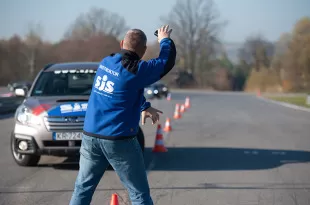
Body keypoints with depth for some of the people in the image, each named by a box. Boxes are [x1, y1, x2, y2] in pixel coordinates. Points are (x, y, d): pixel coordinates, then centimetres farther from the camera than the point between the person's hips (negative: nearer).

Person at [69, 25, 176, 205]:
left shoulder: (106, 62, 7)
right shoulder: (135, 70, -13)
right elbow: (167, 61, 1)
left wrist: (145, 107, 29)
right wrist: (165, 40, 20)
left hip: (90, 136, 6)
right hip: (119, 140, -6)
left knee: (82, 188, 10)